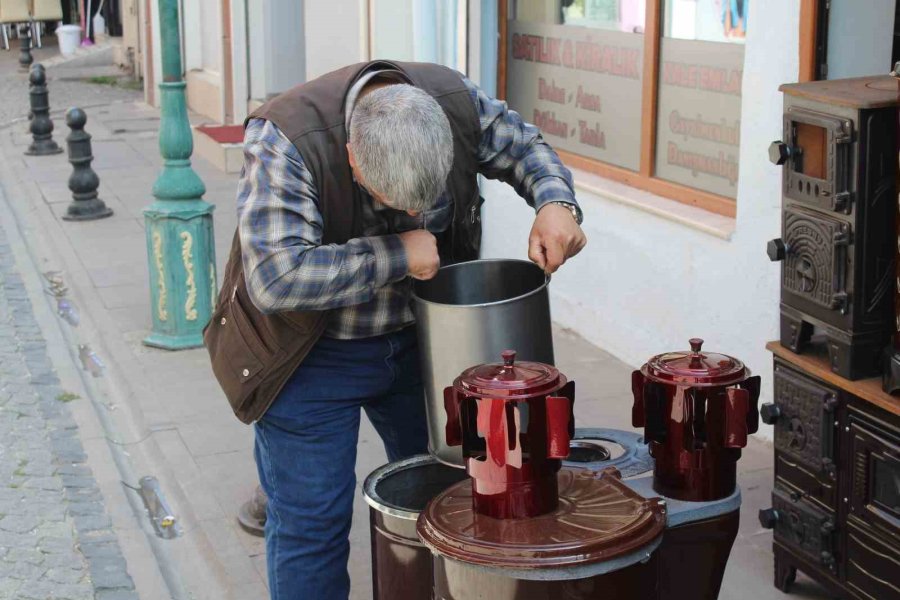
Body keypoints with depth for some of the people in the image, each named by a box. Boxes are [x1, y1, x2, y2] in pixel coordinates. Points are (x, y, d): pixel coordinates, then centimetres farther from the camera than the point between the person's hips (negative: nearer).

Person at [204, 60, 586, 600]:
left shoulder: (455, 100, -18)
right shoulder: (285, 140, -32)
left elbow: (522, 146, 1)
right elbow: (276, 277, -39)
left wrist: (556, 202, -19)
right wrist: (396, 255, -33)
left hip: (418, 339, 5)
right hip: (313, 355, -4)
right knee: (312, 521, 0)